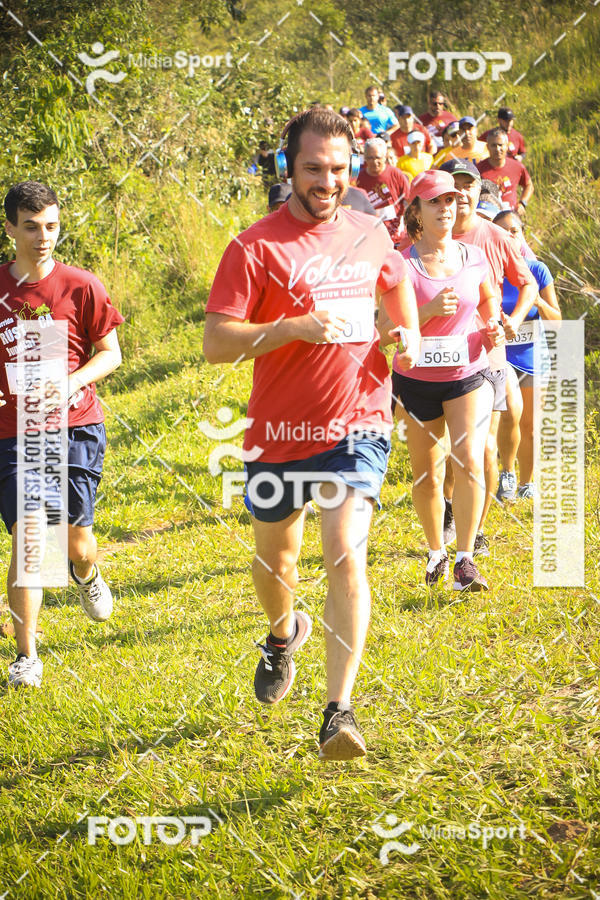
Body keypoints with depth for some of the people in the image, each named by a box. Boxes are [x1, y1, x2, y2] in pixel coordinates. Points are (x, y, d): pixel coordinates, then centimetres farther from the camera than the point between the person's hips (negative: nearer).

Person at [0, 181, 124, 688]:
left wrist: (77, 380, -13)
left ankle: (86, 573, 43)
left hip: (75, 425, 0)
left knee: (76, 539, 2)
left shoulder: (80, 287, -1)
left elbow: (111, 352, 5)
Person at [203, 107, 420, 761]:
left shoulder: (369, 236, 4)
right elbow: (215, 343, -17)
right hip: (280, 432, -1)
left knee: (346, 558, -16)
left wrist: (410, 333, 8)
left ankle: (339, 713, -17)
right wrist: (296, 327, -28)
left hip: (357, 426, 1)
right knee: (275, 558, 18)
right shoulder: (256, 247, -11)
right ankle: (283, 633, 53)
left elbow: (395, 282, 28)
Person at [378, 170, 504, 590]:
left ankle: (465, 558, -10)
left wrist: (493, 328, 4)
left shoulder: (475, 256, 2)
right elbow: (387, 330, -11)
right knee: (426, 475, 8)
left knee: (470, 461, -16)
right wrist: (429, 311, -24)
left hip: (469, 373, 1)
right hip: (417, 380, -1)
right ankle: (436, 553, 29)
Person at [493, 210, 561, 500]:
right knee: (512, 410, -28)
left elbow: (556, 319, -1)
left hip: (533, 357, 3)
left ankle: (527, 484, 30)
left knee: (529, 425, 11)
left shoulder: (537, 270, -3)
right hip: (500, 354, -3)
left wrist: (537, 302, -20)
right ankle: (507, 473, -6)